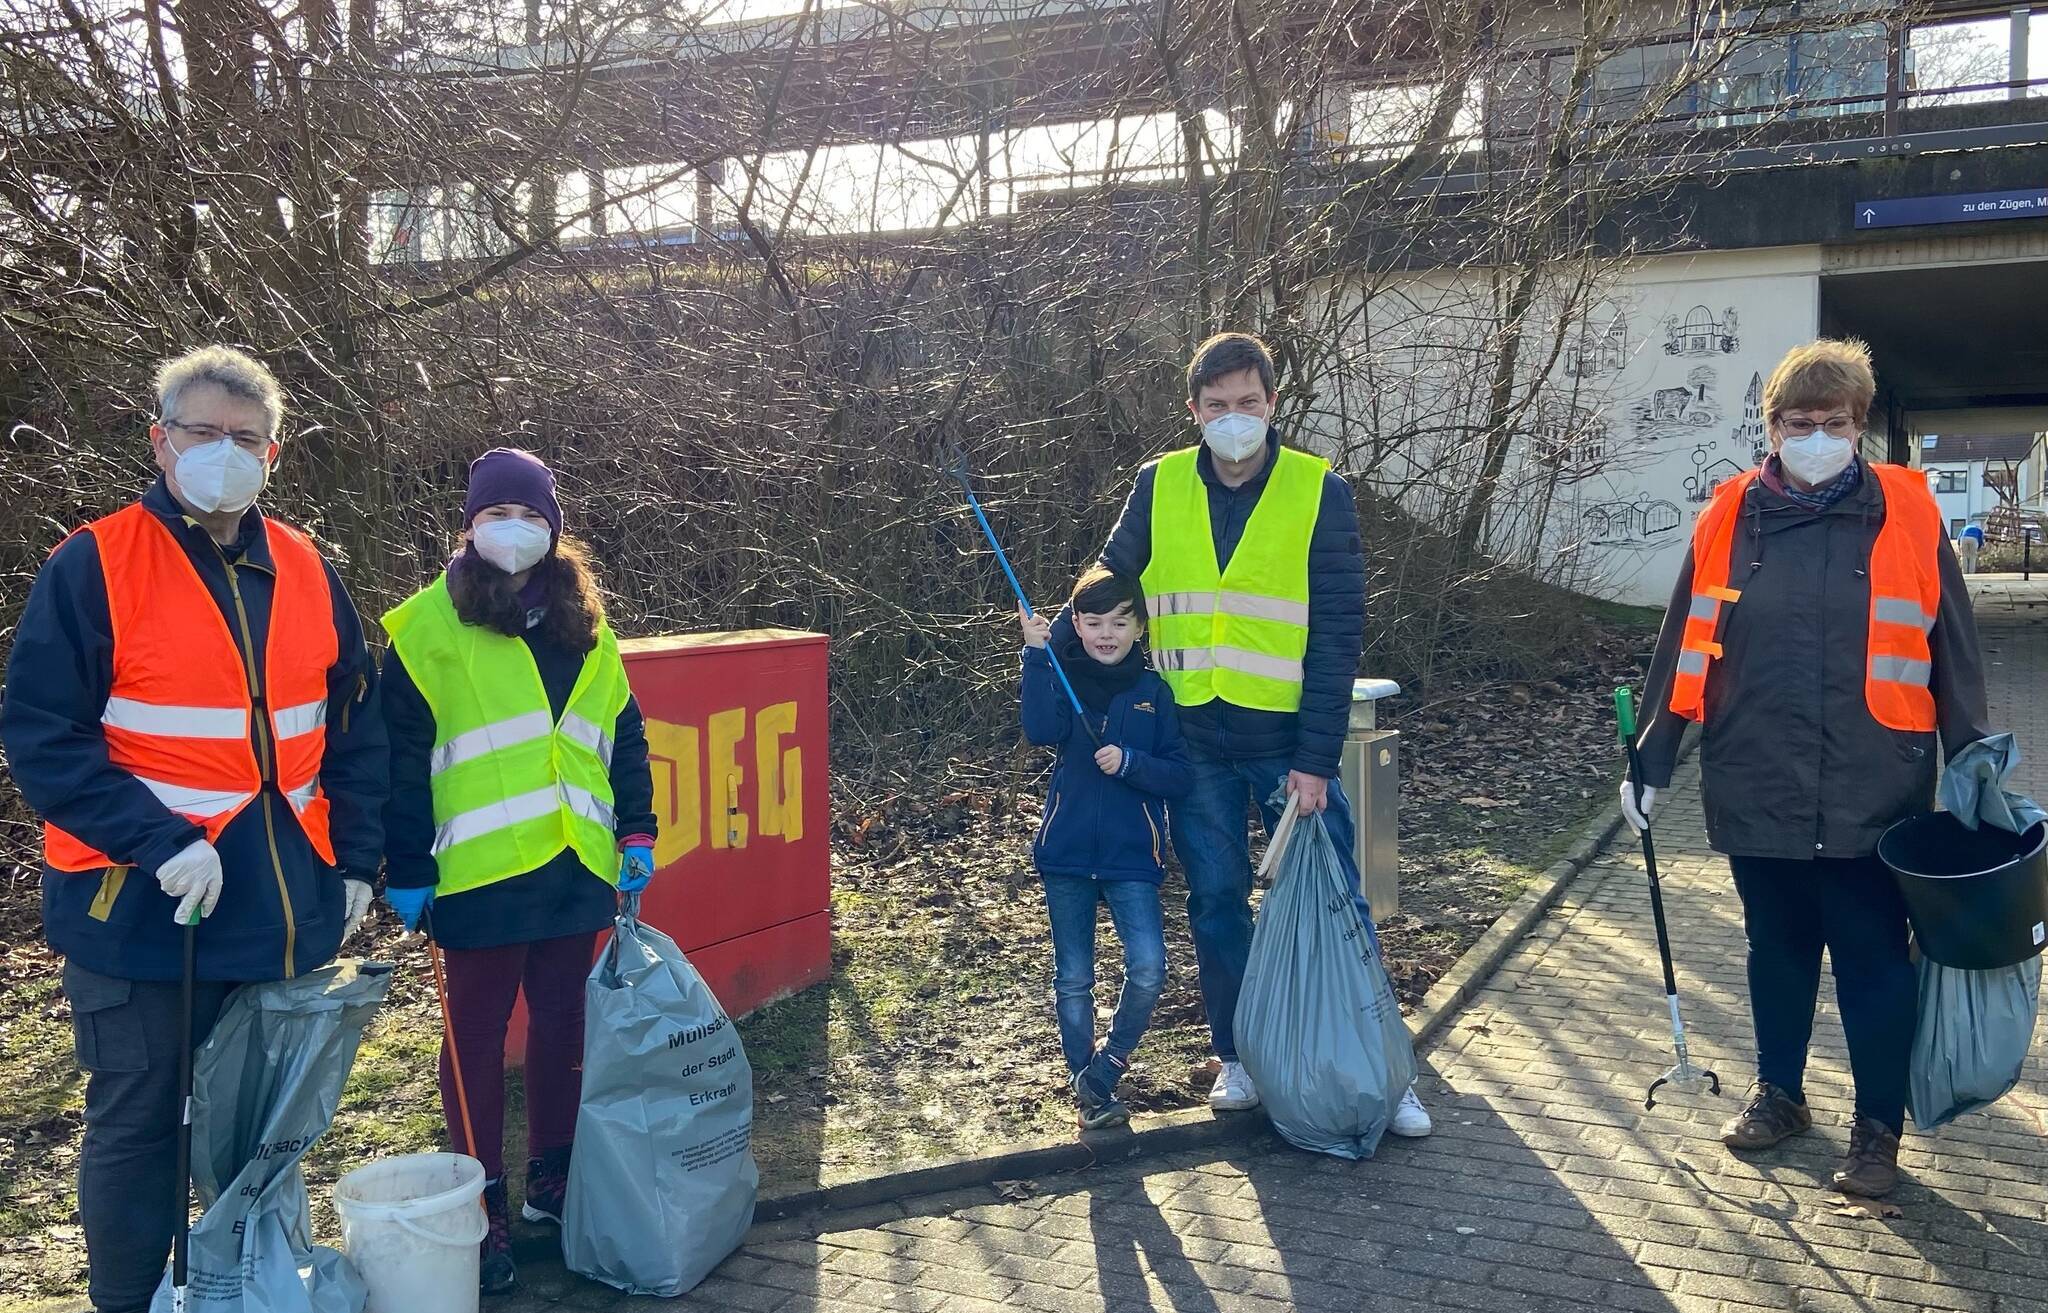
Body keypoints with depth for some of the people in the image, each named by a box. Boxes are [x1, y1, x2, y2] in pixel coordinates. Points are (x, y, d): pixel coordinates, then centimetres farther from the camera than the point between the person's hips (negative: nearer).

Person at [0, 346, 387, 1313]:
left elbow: (355, 725, 13)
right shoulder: (93, 567, -8)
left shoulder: (305, 572, 7)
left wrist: (354, 860, 8)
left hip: (286, 909, 5)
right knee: (138, 1123, 7)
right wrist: (160, 843, -20)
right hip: (142, 911, -4)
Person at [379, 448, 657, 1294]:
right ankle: (483, 1208, 15)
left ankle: (554, 1177, 29)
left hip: (575, 869, 5)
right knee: (478, 1036, 5)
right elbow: (401, 758, -7)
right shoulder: (429, 627, -5)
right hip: (479, 872, -5)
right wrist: (405, 870, -9)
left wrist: (636, 831, 9)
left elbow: (623, 736, 16)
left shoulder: (585, 626, 11)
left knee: (563, 1023, 14)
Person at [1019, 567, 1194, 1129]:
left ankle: (1105, 1070, 8)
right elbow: (1041, 731, -19)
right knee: (1072, 979, 9)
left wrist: (1130, 763, -17)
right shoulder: (1062, 678, 2)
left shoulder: (1153, 692, 3)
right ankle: (1086, 1088, 25)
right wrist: (1036, 655, -25)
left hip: (1132, 856, 0)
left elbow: (1181, 776, -1)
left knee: (1149, 969, -14)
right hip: (1066, 854, 0)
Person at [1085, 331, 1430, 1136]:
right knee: (1216, 902, 10)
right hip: (1193, 738, 2)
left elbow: (1337, 633, -7)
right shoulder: (1159, 486, 2)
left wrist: (1317, 758, -12)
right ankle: (1238, 1057, 26)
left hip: (1289, 738, -2)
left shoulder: (1321, 492, -5)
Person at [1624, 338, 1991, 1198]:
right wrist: (1651, 763, 5)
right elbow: (1681, 650, 5)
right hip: (1756, 794, 2)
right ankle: (1779, 1093, 36)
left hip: (1872, 798, -2)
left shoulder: (1907, 516, -3)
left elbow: (1953, 654, 2)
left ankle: (1878, 1127, 23)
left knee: (1875, 964, 8)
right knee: (1777, 951, 18)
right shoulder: (1730, 519, 1)